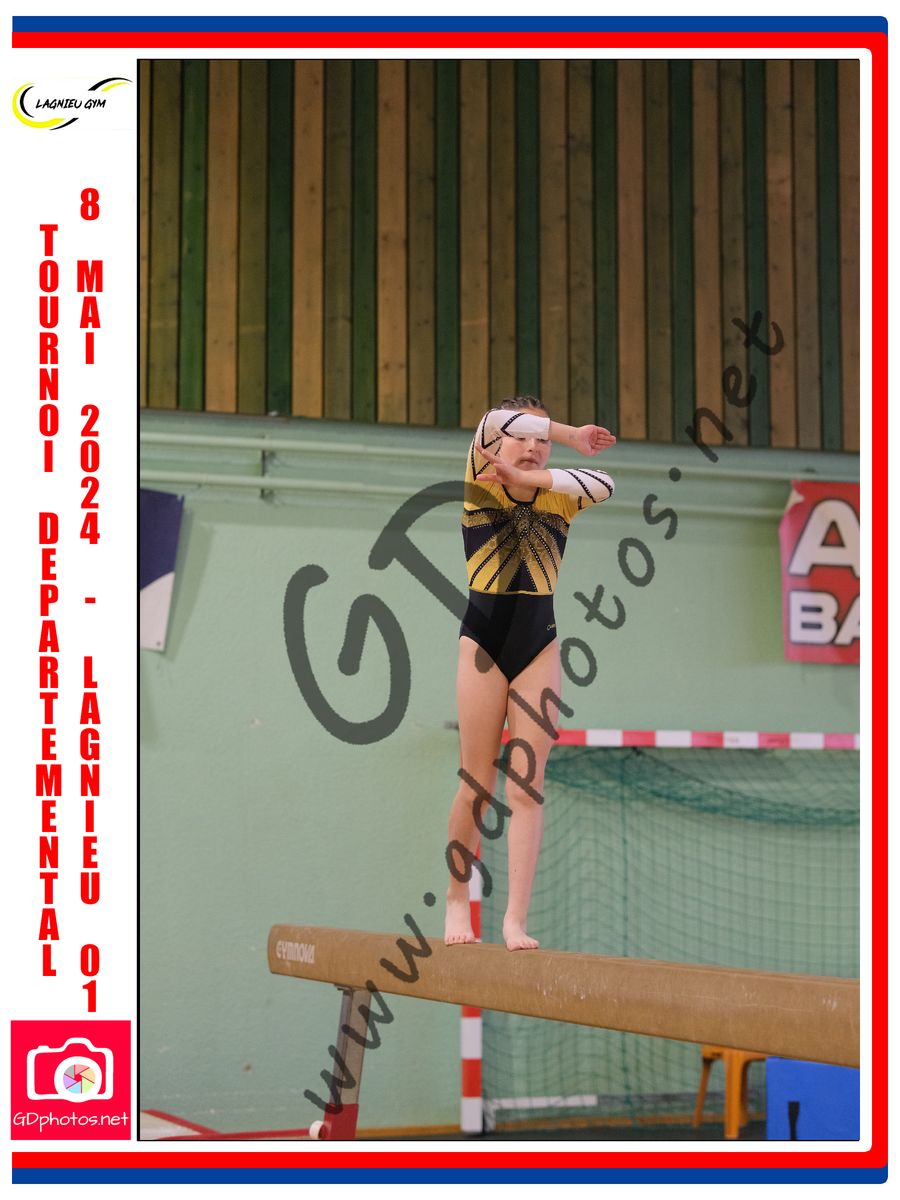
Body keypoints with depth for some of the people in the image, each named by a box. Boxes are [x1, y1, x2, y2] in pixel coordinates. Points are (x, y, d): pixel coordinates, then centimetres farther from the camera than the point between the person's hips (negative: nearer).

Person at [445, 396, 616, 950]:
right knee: (478, 784, 1)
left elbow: (604, 483, -15)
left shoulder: (557, 495, 5)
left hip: (539, 644, 2)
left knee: (528, 786, -3)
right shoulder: (481, 485, -2)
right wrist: (571, 436, -11)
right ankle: (457, 898, 20)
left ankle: (516, 919, -4)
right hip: (484, 639, -2)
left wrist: (528, 478, -20)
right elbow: (491, 421, -20)